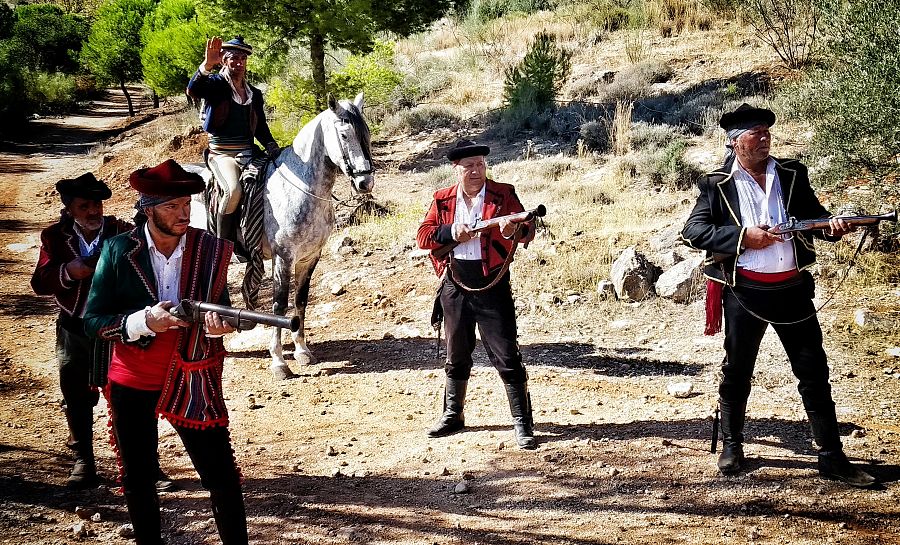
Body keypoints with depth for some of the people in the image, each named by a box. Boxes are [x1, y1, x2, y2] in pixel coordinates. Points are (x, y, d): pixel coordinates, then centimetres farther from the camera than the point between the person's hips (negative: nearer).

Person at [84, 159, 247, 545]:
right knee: (137, 479, 15)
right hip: (131, 384, 1)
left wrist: (217, 326, -21)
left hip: (192, 383, 0)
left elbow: (220, 309, 3)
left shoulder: (212, 250, -6)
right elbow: (92, 320, -8)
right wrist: (144, 322, -24)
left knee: (222, 478, -1)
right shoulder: (119, 251, -9)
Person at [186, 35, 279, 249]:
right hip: (222, 153, -5)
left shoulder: (254, 93, 17)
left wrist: (271, 146, -1)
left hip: (248, 152, 5)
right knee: (233, 189, -32)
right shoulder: (215, 83, 1)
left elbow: (261, 127, 20)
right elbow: (193, 90, -22)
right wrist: (207, 64, -38)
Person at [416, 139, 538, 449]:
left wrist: (515, 229, -35)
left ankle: (523, 424, 2)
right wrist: (450, 232, -17)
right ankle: (453, 416, 32)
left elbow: (528, 230, -12)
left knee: (507, 356, -5)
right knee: (456, 355, 17)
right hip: (455, 286, 3)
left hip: (493, 286, -3)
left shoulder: (503, 194, -2)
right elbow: (423, 236, 0)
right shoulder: (443, 199, 6)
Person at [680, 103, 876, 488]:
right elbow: (692, 231, -8)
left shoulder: (792, 175, 7)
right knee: (736, 371, 11)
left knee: (814, 372, 3)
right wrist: (741, 237, -18)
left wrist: (832, 226, -10)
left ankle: (832, 457, 11)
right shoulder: (718, 185, -2)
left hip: (792, 288, 2)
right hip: (744, 291, -2)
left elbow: (813, 215, 13)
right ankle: (731, 446, 29)